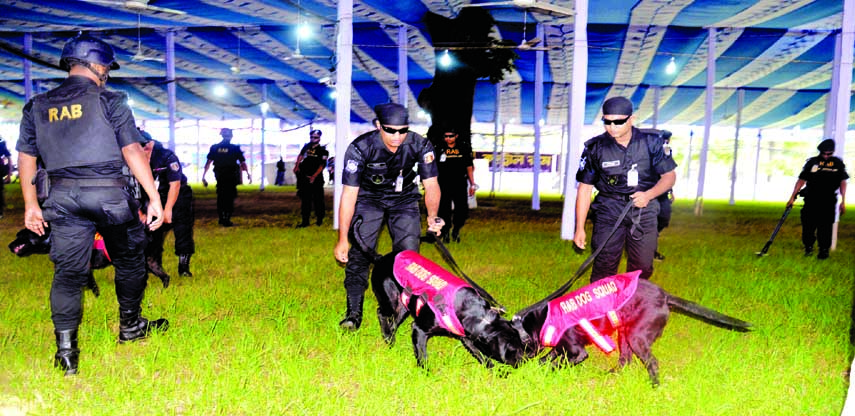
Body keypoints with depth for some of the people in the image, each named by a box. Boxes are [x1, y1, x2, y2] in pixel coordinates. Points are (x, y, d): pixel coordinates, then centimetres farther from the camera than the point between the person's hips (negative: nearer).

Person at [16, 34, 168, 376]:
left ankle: (65, 350, 5)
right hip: (110, 193, -3)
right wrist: (155, 198, -8)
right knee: (129, 260, 16)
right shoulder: (109, 101, -2)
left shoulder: (38, 107, 12)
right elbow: (132, 151, -8)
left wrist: (31, 205, 19)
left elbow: (26, 157, 12)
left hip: (63, 197, 4)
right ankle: (130, 326, 29)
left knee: (68, 271, 7)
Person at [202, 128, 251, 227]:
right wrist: (248, 174, 10)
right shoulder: (235, 148, -5)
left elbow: (208, 163, 0)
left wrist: (203, 176, 4)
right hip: (231, 177, -3)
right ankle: (226, 220, -1)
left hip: (219, 177, 3)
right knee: (229, 198, 2)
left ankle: (221, 218, 21)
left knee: (220, 197, 15)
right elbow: (243, 163, -2)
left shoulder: (214, 148, 2)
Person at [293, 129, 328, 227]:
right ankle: (305, 221, 13)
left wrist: (314, 177, -19)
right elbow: (300, 156, 22)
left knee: (318, 200, -1)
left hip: (316, 178, -4)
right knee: (305, 200, 7)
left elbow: (322, 165, -11)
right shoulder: (306, 146, 10)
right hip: (304, 178, 4)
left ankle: (320, 219, 14)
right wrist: (297, 166, 8)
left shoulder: (322, 150, -4)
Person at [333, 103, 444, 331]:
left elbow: (431, 184, -13)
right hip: (369, 199, -1)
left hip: (404, 199, 2)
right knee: (358, 252, -11)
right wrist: (342, 240, -25)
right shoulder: (360, 148, -28)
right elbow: (349, 194, -25)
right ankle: (353, 312, -2)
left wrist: (432, 217, -32)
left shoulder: (420, 146, -23)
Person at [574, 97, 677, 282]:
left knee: (642, 268, 5)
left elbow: (669, 176, 5)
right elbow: (585, 188, 0)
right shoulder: (595, 148, -4)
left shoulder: (650, 143, -2)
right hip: (609, 210, -1)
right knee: (604, 266, -7)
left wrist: (648, 195, -16)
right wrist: (580, 228, -3)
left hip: (644, 211, 1)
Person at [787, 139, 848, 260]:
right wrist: (792, 197, 1)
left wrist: (843, 202, 4)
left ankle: (824, 250, 11)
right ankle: (808, 247, 17)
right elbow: (801, 180, 4)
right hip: (811, 200, 0)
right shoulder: (812, 162, 2)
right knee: (808, 224, 1)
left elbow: (842, 182, 8)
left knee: (825, 227, 0)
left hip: (828, 202, 0)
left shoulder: (838, 163, 5)